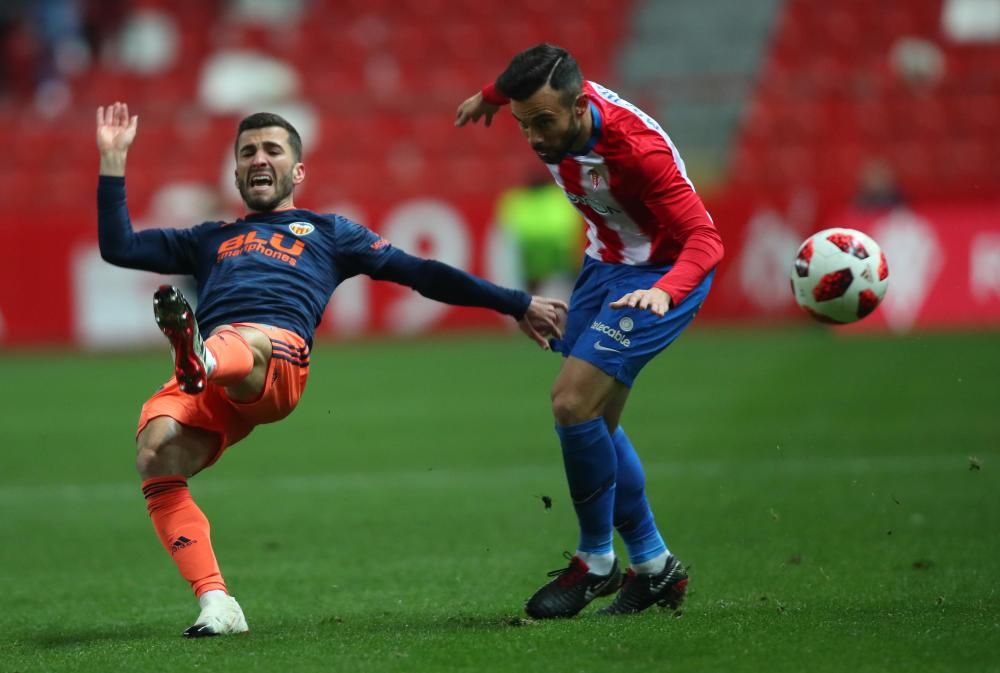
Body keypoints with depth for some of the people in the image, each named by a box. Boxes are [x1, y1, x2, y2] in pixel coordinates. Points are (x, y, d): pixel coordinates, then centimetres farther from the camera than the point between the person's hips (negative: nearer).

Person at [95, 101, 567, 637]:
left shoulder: (327, 232, 34)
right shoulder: (212, 240, 42)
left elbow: (420, 272, 31)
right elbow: (118, 247, 38)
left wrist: (518, 304, 28)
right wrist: (113, 161, 34)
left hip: (279, 352, -3)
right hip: (207, 386, 3)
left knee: (245, 344, -40)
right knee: (156, 458, -28)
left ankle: (198, 357, -77)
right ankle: (216, 605, -32)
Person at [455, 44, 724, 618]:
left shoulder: (637, 149, -35)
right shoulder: (549, 105, -15)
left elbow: (704, 238, -34)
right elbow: (522, 79, 12)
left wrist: (665, 291, -53)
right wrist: (490, 96, 33)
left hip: (666, 271, -8)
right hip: (606, 262, 8)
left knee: (573, 403, -19)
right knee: (592, 421, 9)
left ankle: (596, 561, -2)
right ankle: (655, 567, 20)